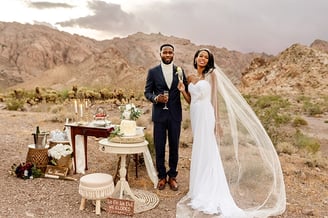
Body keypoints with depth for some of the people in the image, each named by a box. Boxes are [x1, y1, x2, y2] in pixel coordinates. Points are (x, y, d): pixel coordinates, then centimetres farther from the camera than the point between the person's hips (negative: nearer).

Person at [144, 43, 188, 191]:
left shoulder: (179, 71, 5)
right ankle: (162, 176, 23)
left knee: (174, 147, 9)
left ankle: (172, 176, 25)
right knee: (159, 147, 6)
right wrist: (156, 98, -17)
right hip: (159, 114, -1)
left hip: (175, 114, 1)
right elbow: (147, 92, 2)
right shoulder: (153, 72, 1)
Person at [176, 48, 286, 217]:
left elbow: (215, 97, -5)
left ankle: (211, 196, 4)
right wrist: (183, 91, -3)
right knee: (198, 152, 11)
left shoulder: (211, 74, -2)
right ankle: (201, 190, 24)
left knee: (207, 152, -5)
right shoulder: (190, 77, 13)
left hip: (206, 115, -6)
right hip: (195, 115, 6)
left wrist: (217, 121, -10)